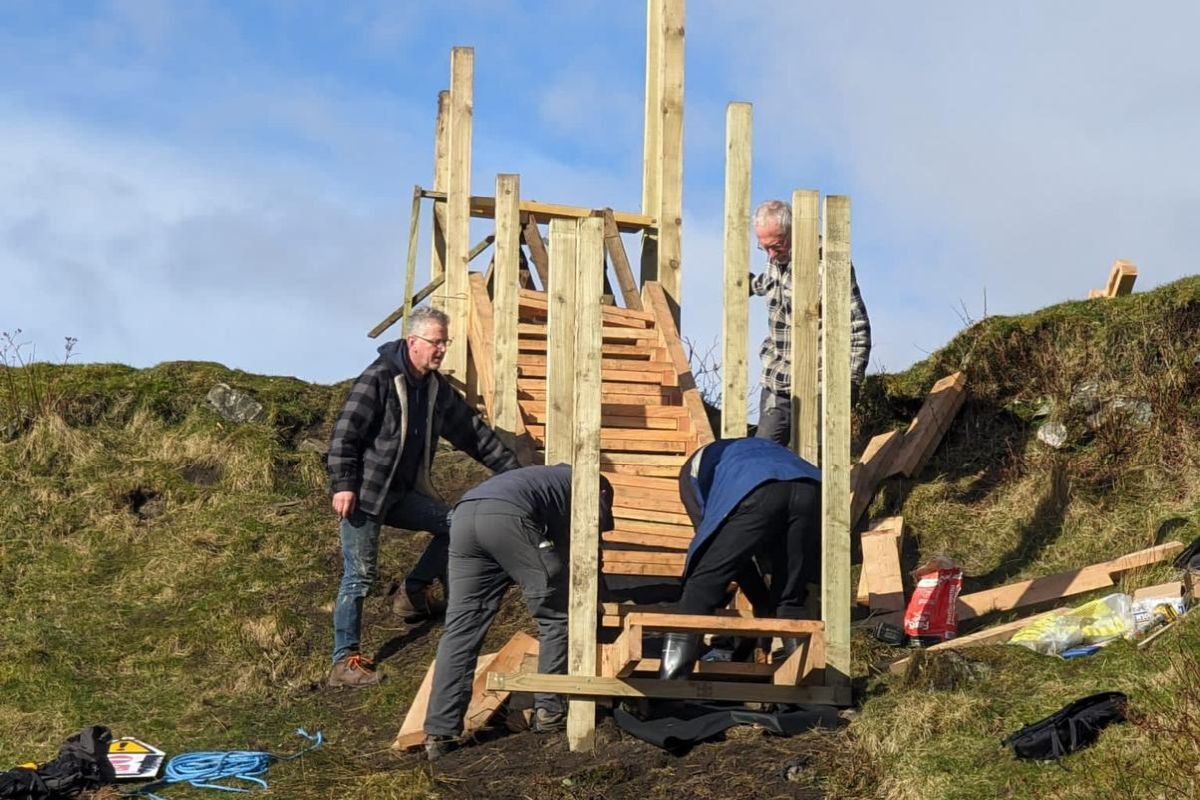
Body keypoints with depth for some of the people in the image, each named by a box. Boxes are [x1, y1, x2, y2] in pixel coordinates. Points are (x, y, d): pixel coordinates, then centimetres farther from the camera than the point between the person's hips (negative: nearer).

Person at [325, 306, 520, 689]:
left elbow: (472, 431, 15)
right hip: (364, 495, -8)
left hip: (403, 493, 8)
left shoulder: (436, 389, 8)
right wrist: (343, 485, -24)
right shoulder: (379, 379, -16)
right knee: (360, 575, -8)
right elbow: (345, 433, -19)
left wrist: (510, 467, 14)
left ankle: (413, 593, 17)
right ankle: (344, 661, -2)